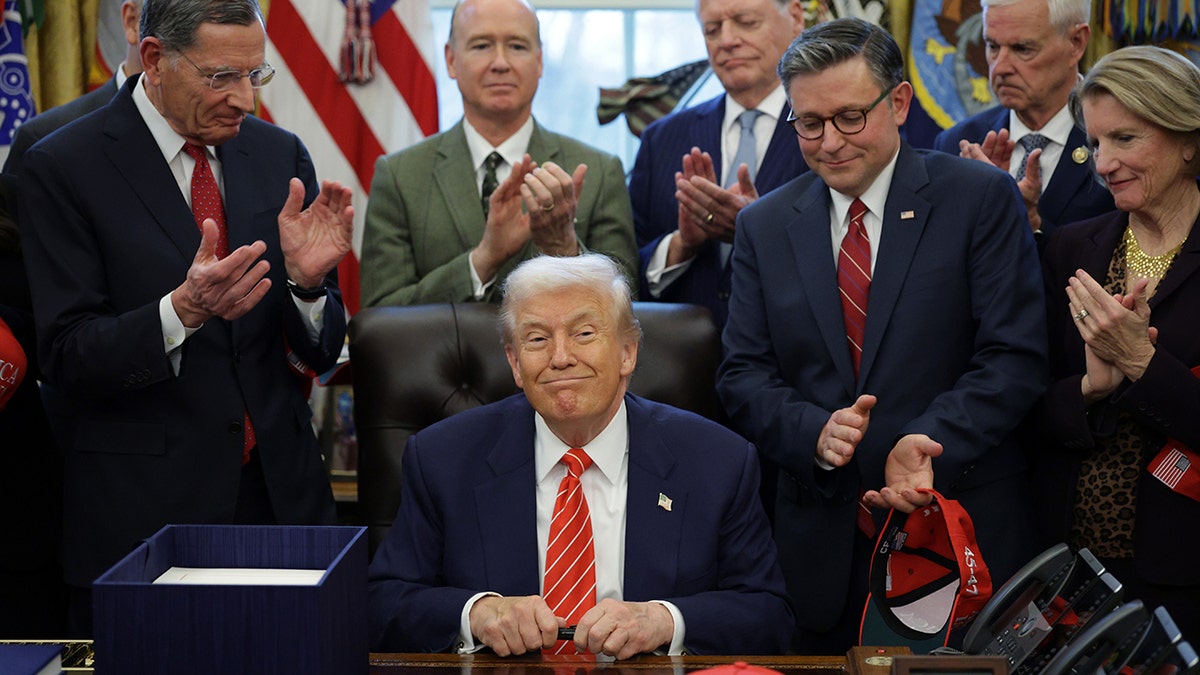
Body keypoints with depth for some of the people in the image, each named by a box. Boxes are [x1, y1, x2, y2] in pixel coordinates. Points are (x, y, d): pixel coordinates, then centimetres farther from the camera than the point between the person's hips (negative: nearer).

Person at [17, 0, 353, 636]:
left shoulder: (280, 155, 6)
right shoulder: (63, 168, -7)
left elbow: (321, 353, 7)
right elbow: (67, 360, -11)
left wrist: (307, 280, -14)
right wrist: (182, 311, -27)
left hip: (281, 494, 4)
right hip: (143, 509, -4)